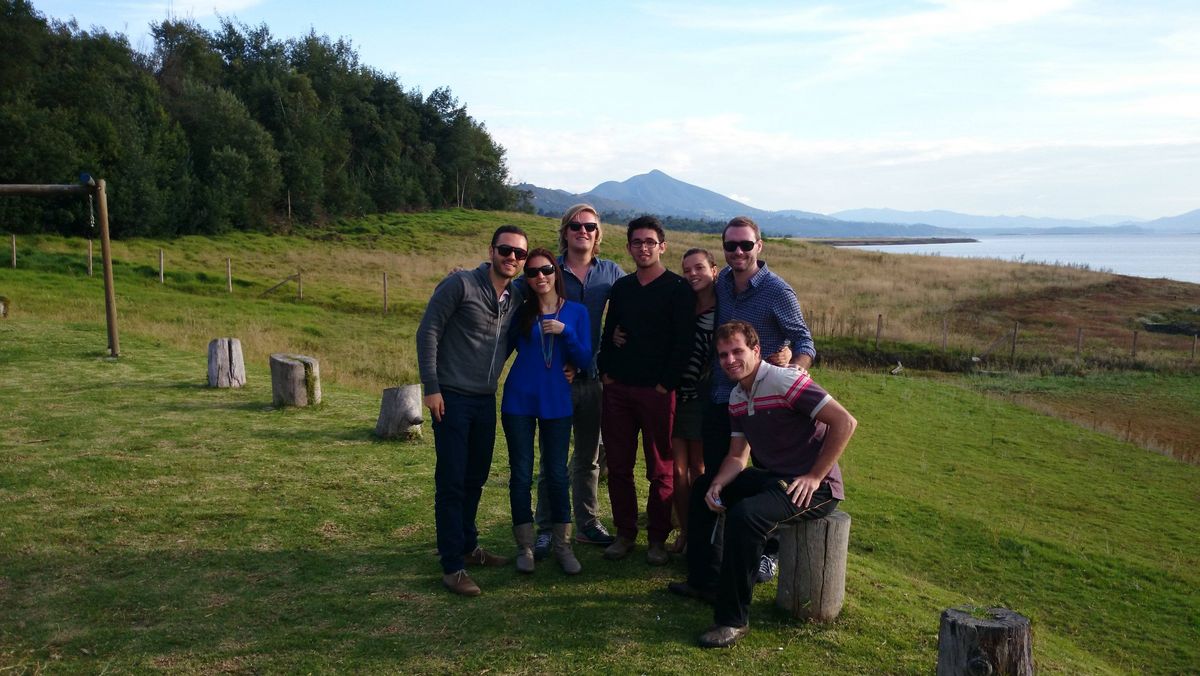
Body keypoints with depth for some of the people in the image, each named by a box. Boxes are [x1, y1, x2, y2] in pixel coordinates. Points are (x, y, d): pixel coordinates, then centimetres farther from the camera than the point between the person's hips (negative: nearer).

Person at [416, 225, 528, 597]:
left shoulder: (516, 298, 7)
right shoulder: (460, 284, -12)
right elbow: (427, 332, -12)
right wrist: (431, 388, -15)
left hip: (486, 401, 7)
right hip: (451, 398, -6)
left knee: (476, 479, 17)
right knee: (451, 482, -1)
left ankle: (468, 546, 34)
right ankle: (453, 566, 7)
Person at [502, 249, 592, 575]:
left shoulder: (576, 311, 1)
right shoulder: (521, 312, 3)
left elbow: (585, 359, -3)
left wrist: (565, 332, -17)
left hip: (556, 402, 0)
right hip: (519, 401, 1)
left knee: (557, 473, 5)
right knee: (521, 474, 4)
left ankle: (562, 544, 18)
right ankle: (525, 545, 16)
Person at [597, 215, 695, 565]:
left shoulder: (678, 288, -3)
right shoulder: (621, 287, 13)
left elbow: (683, 342, -7)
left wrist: (666, 384, -11)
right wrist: (606, 373, 7)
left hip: (657, 391, -5)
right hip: (618, 389, 5)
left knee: (660, 470, 3)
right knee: (618, 465, 7)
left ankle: (658, 538, 14)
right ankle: (625, 533, 20)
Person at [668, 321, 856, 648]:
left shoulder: (784, 381, -19)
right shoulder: (737, 397, 8)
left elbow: (845, 422, -24)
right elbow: (737, 457, 12)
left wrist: (814, 477, -22)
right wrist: (717, 485, -8)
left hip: (816, 488, -9)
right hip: (773, 477, 9)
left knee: (744, 515, -32)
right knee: (702, 488, 14)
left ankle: (733, 620, -18)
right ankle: (706, 581, 22)